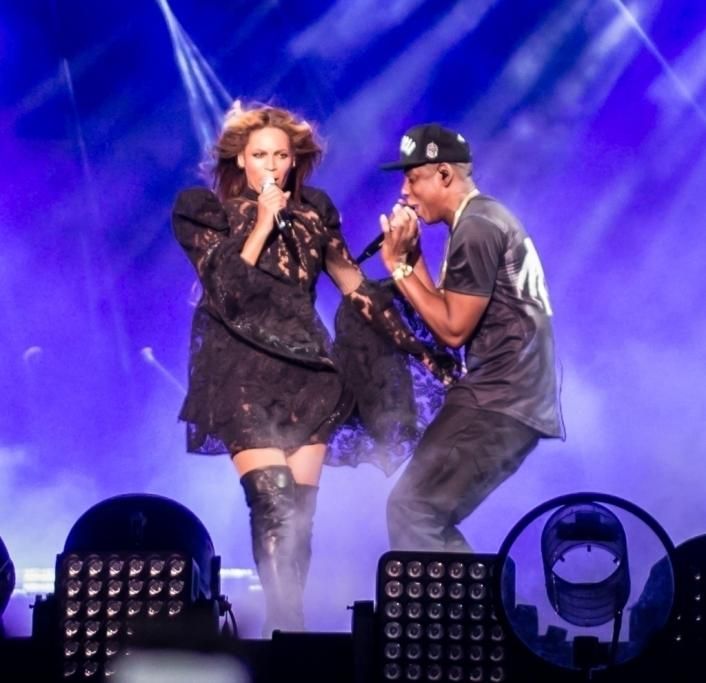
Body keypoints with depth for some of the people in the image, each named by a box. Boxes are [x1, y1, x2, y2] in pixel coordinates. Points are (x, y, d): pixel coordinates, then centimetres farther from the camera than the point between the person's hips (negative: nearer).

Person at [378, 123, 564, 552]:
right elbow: (448, 314, 15)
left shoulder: (474, 229, -14)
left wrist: (398, 265, -10)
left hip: (499, 402, -11)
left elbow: (453, 329, -16)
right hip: (507, 397, 11)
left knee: (411, 509, -12)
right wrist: (414, 255, 7)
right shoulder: (485, 219, 18)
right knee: (430, 516, 13)